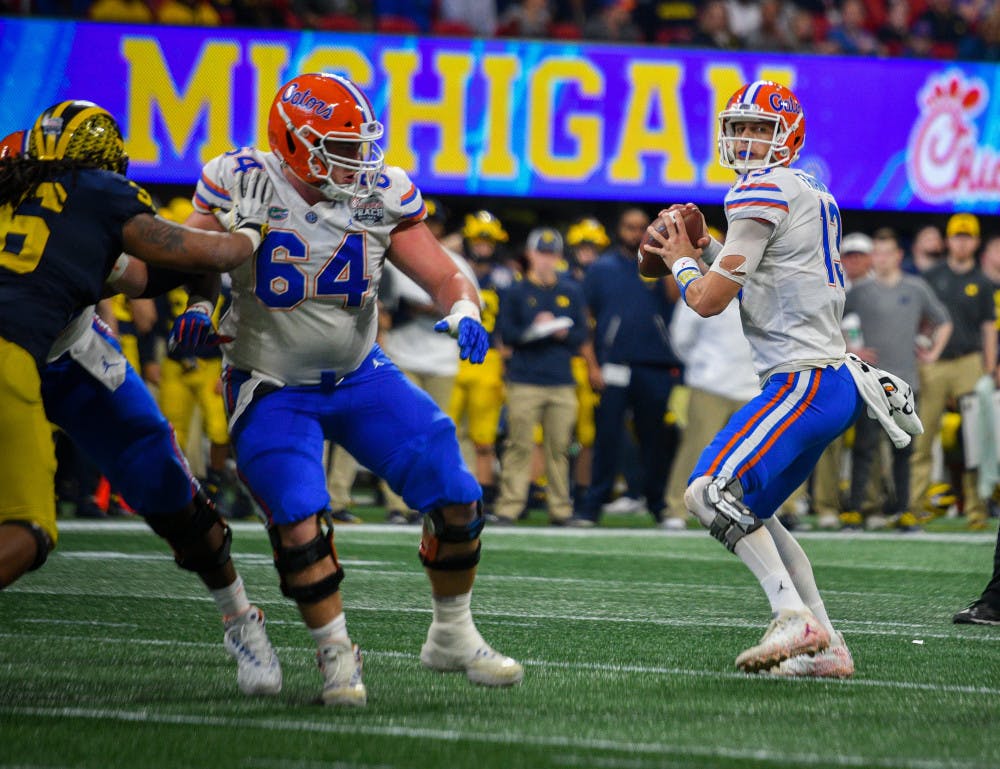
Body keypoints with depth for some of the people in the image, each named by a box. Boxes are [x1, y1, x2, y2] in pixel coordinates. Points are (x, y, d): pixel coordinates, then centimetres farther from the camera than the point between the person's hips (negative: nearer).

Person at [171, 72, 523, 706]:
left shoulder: (383, 196, -8)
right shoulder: (243, 184, -15)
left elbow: (446, 278, -6)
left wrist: (463, 312, -28)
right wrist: (195, 306, -30)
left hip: (360, 376, 3)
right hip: (273, 388, -3)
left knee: (457, 499, -2)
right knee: (299, 527, -21)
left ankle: (453, 637, 19)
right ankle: (338, 658, 1)